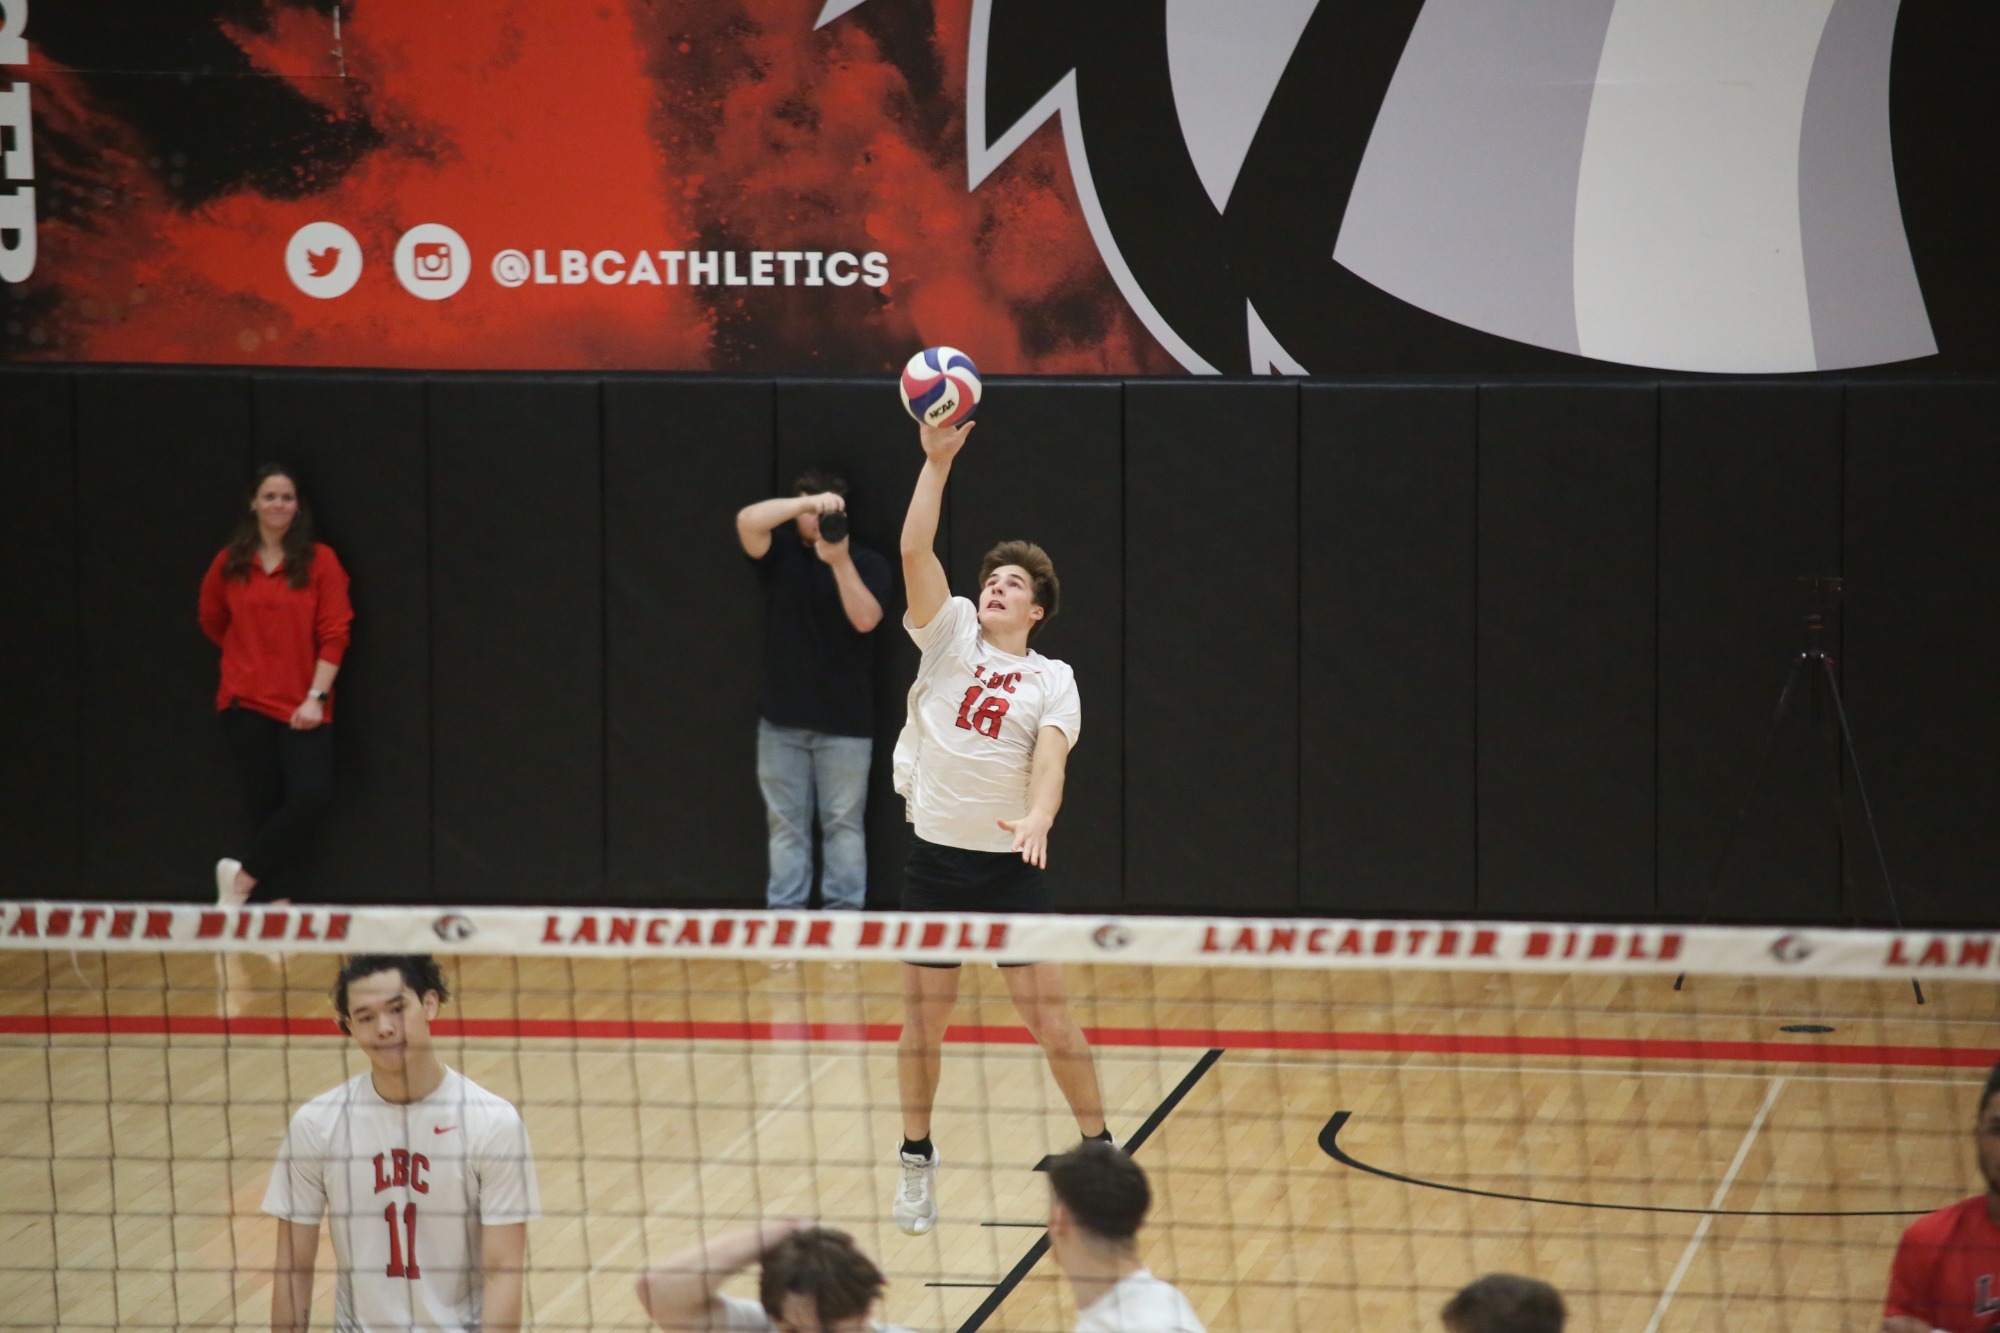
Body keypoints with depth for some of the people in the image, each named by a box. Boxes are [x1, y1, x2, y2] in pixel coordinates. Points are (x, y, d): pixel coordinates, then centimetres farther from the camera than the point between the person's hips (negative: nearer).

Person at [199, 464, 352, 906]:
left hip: (303, 707, -1)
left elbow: (334, 633, -3)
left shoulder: (320, 561, 1)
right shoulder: (229, 564, 6)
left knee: (311, 798, -16)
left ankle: (242, 875, -3)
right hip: (247, 702, 1)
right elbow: (212, 622, 22)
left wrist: (317, 696, -10)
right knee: (265, 803, -3)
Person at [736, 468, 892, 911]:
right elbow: (748, 521, -13)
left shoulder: (867, 563, 3)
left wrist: (839, 561, -24)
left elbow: (865, 619, -13)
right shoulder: (781, 557, 7)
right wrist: (809, 502, -24)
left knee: (843, 823, 0)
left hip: (844, 720, -2)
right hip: (782, 719, 2)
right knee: (786, 824, 4)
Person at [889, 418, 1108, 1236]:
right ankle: (917, 1162, 18)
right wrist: (937, 461, -15)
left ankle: (1100, 1151, 10)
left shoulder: (1052, 680, 1)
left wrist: (1037, 816, -35)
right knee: (923, 1015, 4)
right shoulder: (949, 637, 4)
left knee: (1047, 1014, -2)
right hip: (935, 856, 1)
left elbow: (1051, 756, -15)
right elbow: (915, 549, -7)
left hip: (1010, 863, -1)